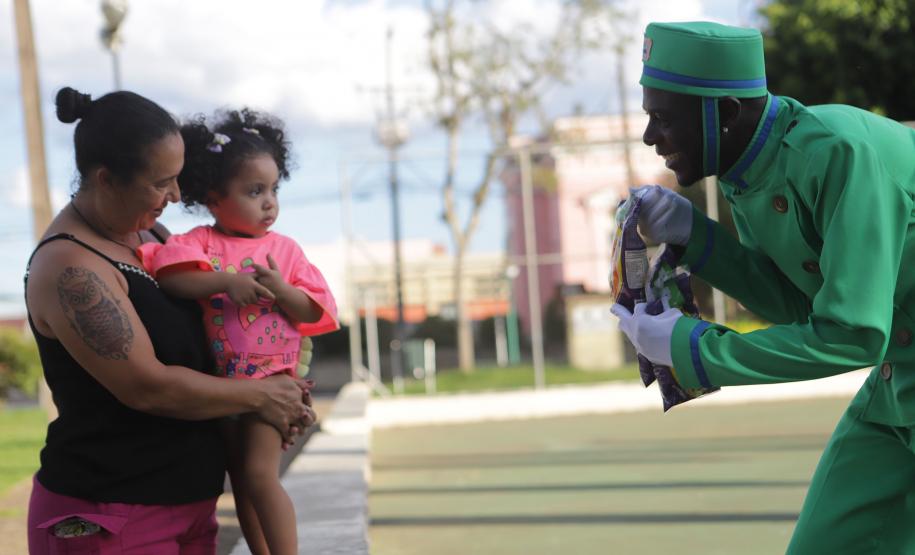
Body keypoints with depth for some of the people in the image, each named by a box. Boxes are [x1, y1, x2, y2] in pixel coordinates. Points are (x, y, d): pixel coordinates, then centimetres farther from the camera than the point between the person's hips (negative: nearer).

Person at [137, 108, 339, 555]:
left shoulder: (284, 249, 1)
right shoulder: (200, 243, -1)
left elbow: (313, 309, -1)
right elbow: (169, 275, -20)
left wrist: (280, 290, -19)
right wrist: (225, 282, -27)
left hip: (269, 378, -3)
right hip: (218, 380, 3)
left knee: (260, 473, -16)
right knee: (240, 480, 13)